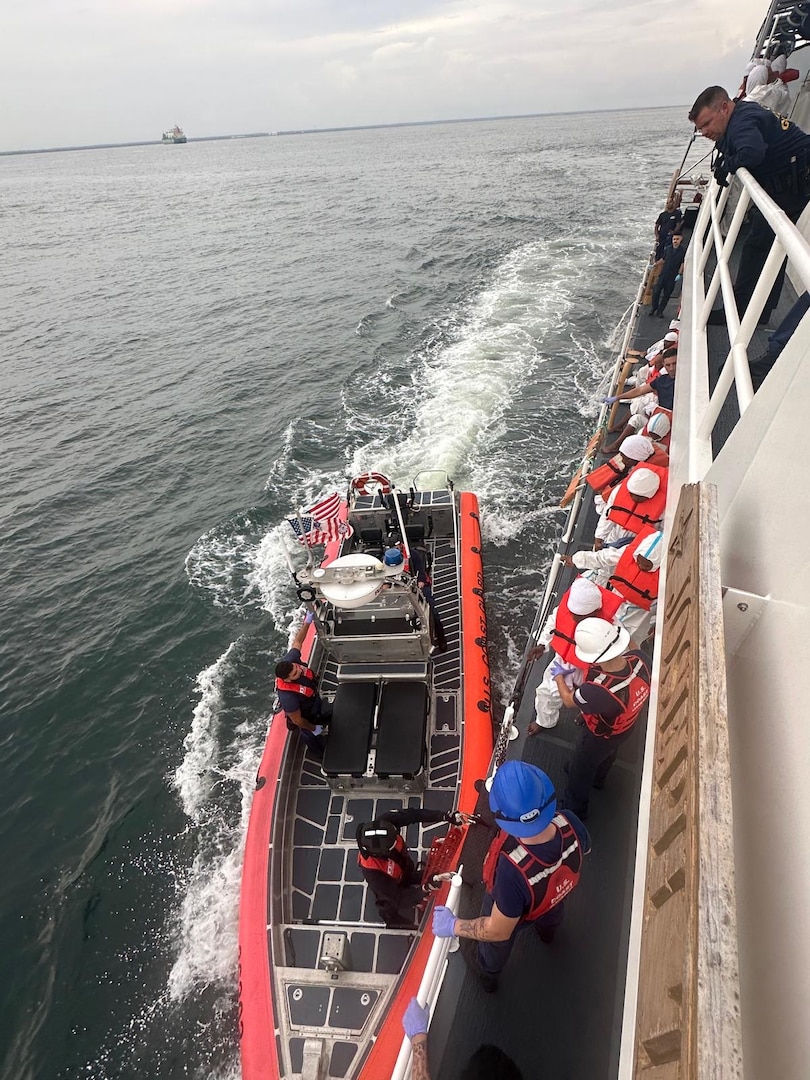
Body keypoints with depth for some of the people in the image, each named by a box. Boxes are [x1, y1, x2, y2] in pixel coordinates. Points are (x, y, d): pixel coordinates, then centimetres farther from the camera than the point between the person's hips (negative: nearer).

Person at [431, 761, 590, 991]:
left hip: (509, 912, -3)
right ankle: (547, 933, 76)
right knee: (551, 915, 42)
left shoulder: (513, 869, -51)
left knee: (495, 947, 34)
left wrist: (453, 926, -18)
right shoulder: (570, 823, -39)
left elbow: (498, 931, -32)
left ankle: (487, 977, 66)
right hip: (557, 893, 4)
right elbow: (585, 850, -12)